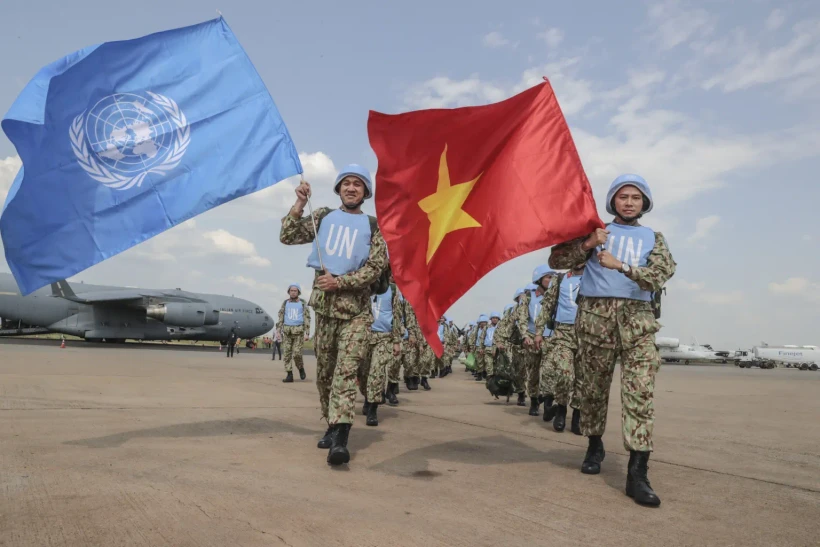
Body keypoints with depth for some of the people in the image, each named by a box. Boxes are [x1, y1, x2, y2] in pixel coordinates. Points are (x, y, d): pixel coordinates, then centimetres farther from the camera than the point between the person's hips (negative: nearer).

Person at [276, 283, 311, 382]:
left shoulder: (303, 303, 1)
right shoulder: (285, 303, 8)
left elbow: (307, 319, -2)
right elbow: (280, 318, 7)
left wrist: (307, 333, -10)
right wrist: (278, 331, -3)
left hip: (298, 331, -3)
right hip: (287, 331, 3)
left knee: (297, 353, -11)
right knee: (287, 354, -2)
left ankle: (301, 369, 16)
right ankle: (289, 375, 1)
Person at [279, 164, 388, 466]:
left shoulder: (373, 227, 3)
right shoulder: (323, 217, 10)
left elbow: (375, 268, -6)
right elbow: (287, 237, 1)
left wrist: (340, 282, -15)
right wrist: (299, 205, -10)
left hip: (355, 310, -3)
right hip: (324, 306, 3)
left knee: (346, 371, -14)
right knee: (324, 372, 12)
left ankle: (340, 440, -20)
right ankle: (331, 425, 28)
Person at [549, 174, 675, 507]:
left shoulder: (653, 238, 15)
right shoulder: (596, 232, 13)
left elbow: (661, 274, -4)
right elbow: (556, 260, 5)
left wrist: (620, 265, -17)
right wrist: (586, 244, -10)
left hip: (637, 318, 0)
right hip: (595, 315, 0)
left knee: (641, 391, -12)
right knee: (593, 387, 8)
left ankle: (637, 473, -12)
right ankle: (595, 446, 30)